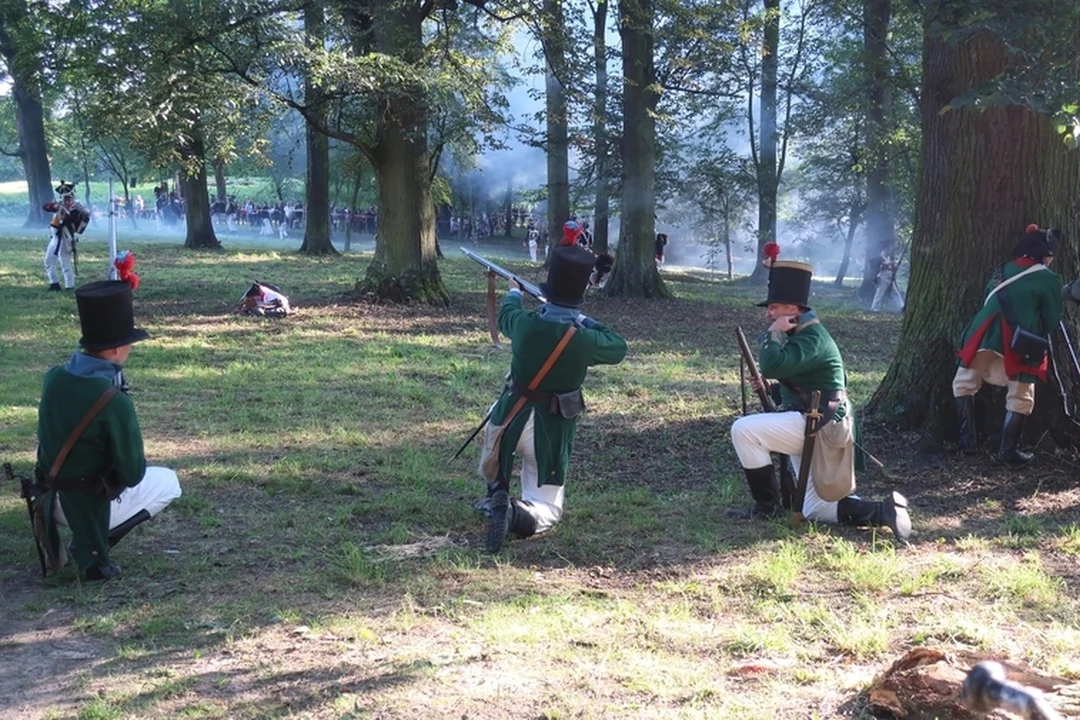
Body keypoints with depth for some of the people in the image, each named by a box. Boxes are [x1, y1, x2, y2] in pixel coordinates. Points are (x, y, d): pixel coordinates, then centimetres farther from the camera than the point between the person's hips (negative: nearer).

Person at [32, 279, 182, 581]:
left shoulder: (54, 377, -7)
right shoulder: (115, 402, -27)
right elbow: (132, 474, -16)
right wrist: (136, 465, 4)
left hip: (52, 497, 7)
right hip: (91, 506, -7)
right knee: (168, 481, 15)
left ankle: (56, 521, 15)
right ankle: (92, 548, 4)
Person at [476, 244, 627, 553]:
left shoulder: (526, 323, -12)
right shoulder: (586, 340, -16)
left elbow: (505, 315, 14)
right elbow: (619, 348, 7)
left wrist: (514, 292, 36)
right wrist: (586, 321, 16)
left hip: (510, 420, 2)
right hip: (551, 433, -2)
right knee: (547, 509, 13)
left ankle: (496, 496, 27)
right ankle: (516, 514, -23)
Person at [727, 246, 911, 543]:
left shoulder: (812, 337, -16)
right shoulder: (800, 334, 16)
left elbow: (772, 366, -31)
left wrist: (773, 332, -15)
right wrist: (770, 389, 8)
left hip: (818, 427, -11)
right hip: (811, 427, 11)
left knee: (742, 429, -14)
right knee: (814, 510, 12)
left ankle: (767, 505, -3)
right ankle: (883, 512, 5)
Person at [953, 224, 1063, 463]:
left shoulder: (1004, 269, 18)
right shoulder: (1049, 280, 4)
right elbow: (1052, 320, 9)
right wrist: (1037, 337, 28)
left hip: (984, 334, 4)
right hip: (1017, 344, -4)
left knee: (964, 384, 19)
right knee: (1020, 398, 9)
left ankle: (968, 441, 15)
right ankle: (1008, 450, 8)